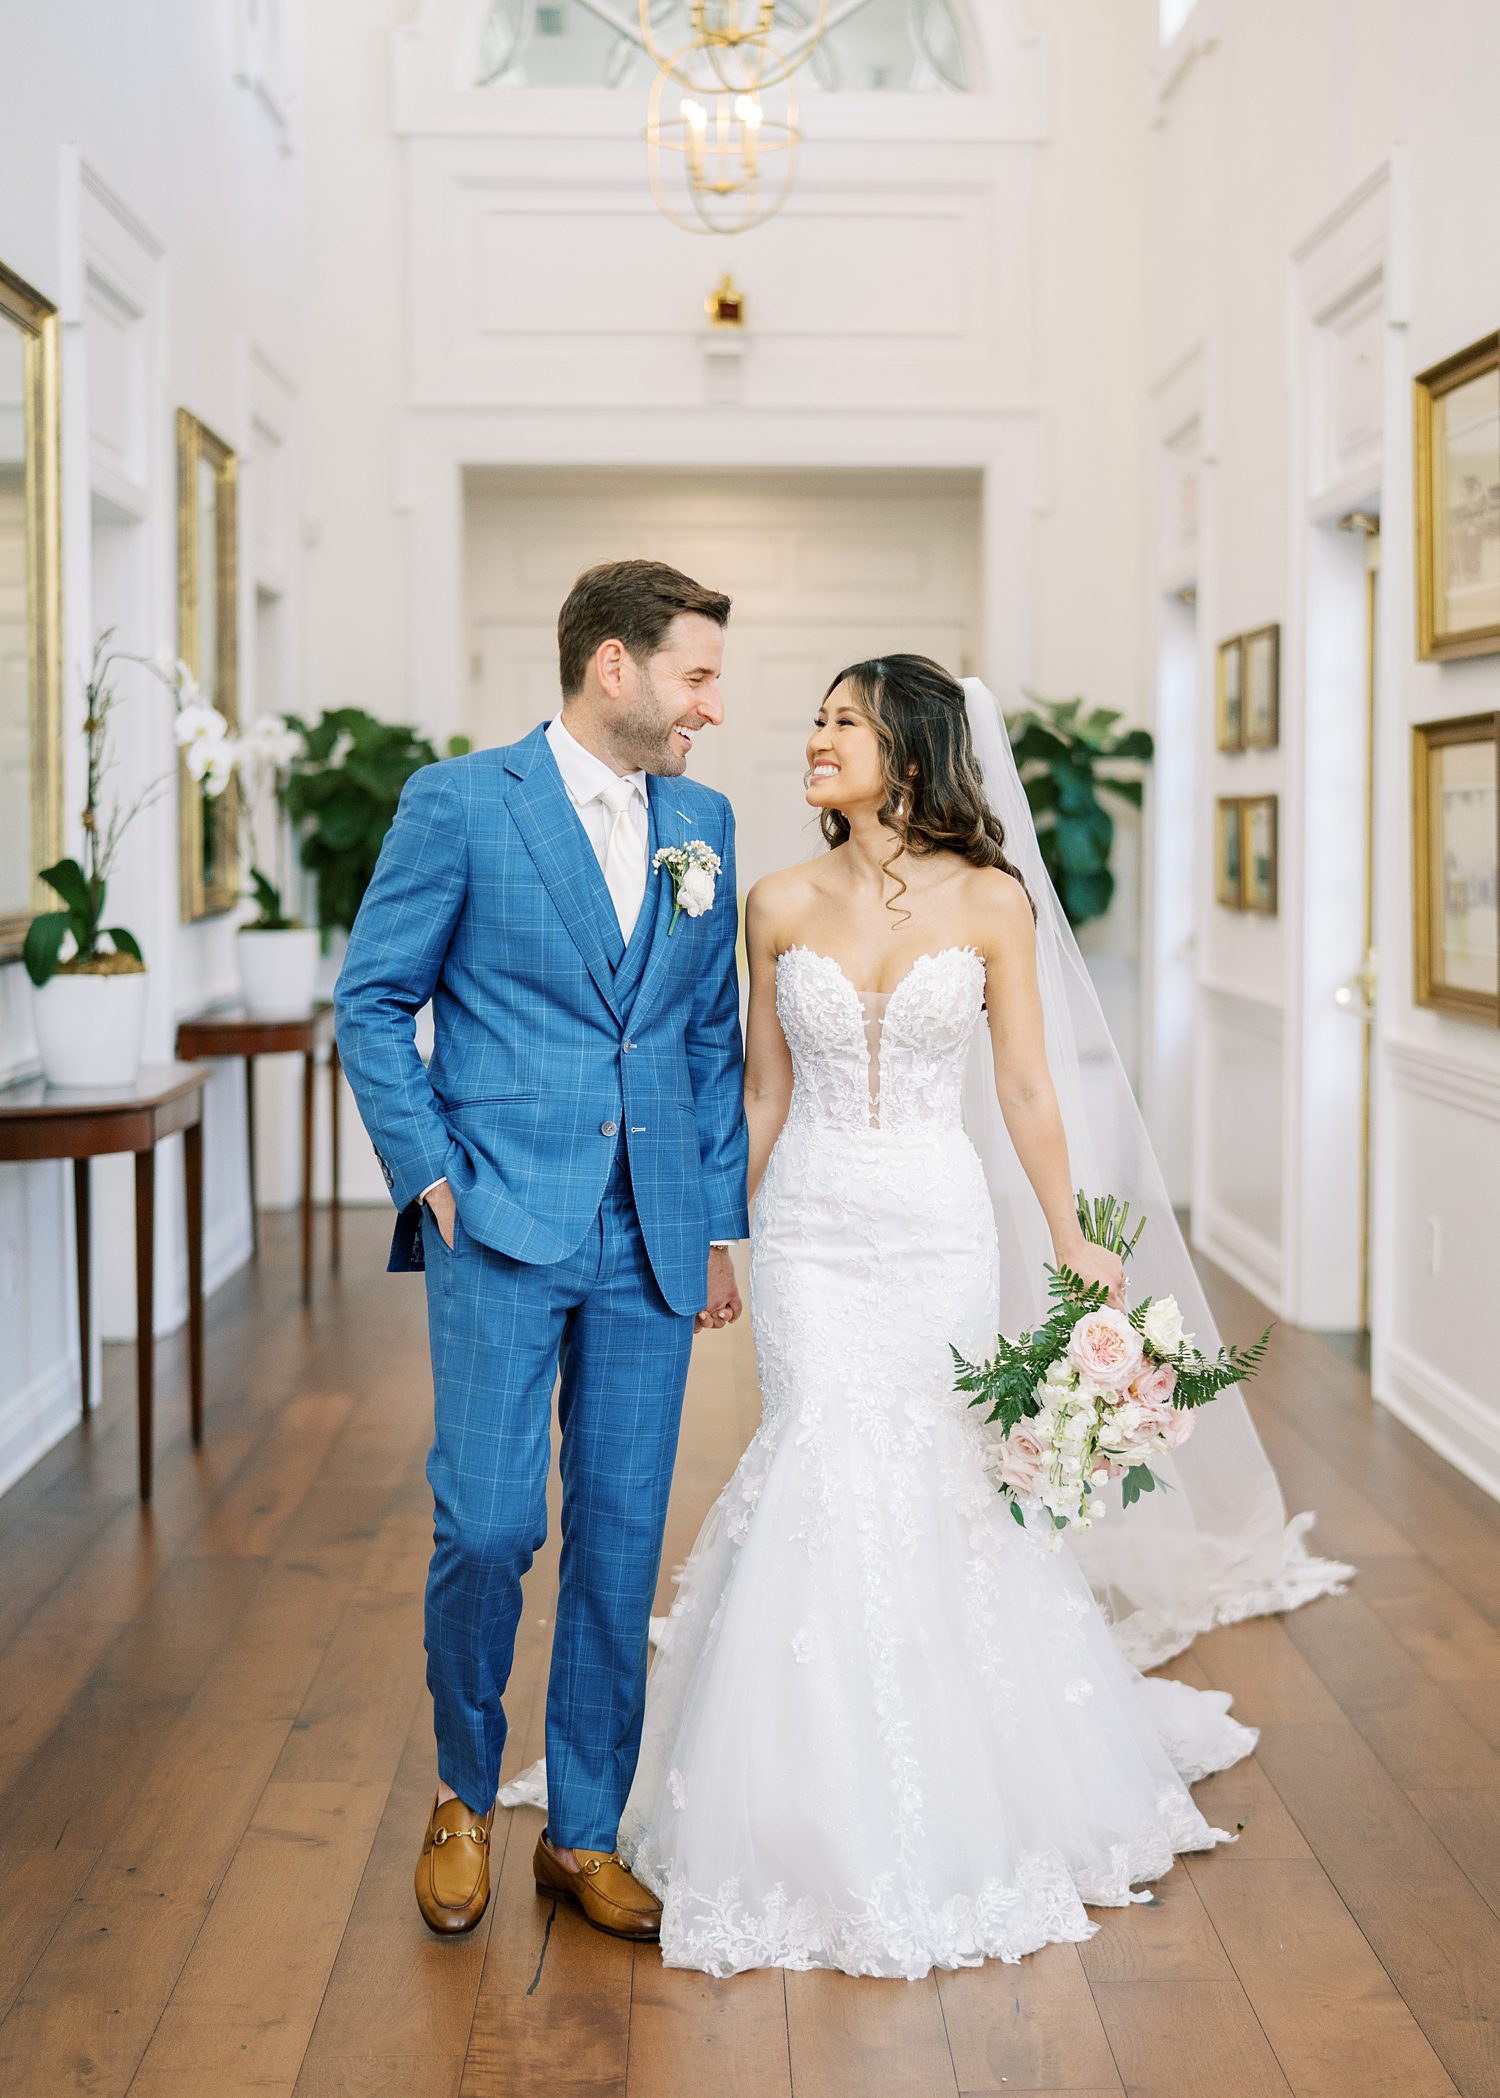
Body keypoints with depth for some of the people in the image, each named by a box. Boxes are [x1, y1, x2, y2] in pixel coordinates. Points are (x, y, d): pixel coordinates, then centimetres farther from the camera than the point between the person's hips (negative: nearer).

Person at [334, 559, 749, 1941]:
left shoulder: (703, 822, 12)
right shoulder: (458, 803, -2)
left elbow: (716, 1038, 15)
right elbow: (372, 1002, 0)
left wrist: (722, 1226, 10)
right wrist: (433, 1180, -7)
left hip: (651, 1240, 4)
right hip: (504, 1227, -4)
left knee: (623, 1542, 7)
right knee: (487, 1527, -6)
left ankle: (585, 1833, 21)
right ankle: (465, 1790, 21)